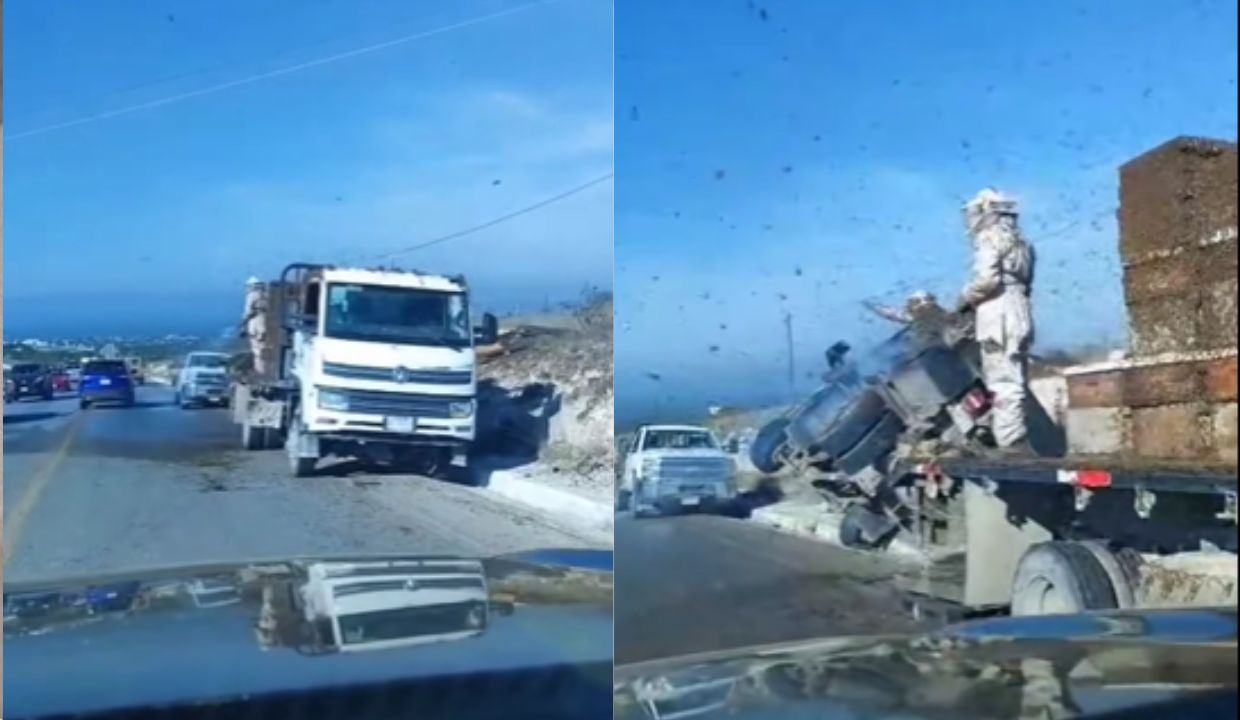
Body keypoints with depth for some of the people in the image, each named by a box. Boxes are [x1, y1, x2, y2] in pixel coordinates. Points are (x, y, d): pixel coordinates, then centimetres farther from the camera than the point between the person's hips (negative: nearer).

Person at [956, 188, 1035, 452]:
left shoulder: (990, 236, -3)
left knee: (1003, 382, -12)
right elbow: (1024, 282, 18)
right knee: (1015, 381, 10)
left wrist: (964, 298, -2)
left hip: (999, 314, -9)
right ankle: (1017, 441, 13)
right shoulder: (1019, 241, 25)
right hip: (1019, 312, 9)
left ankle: (1010, 443, -14)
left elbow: (986, 278, -18)